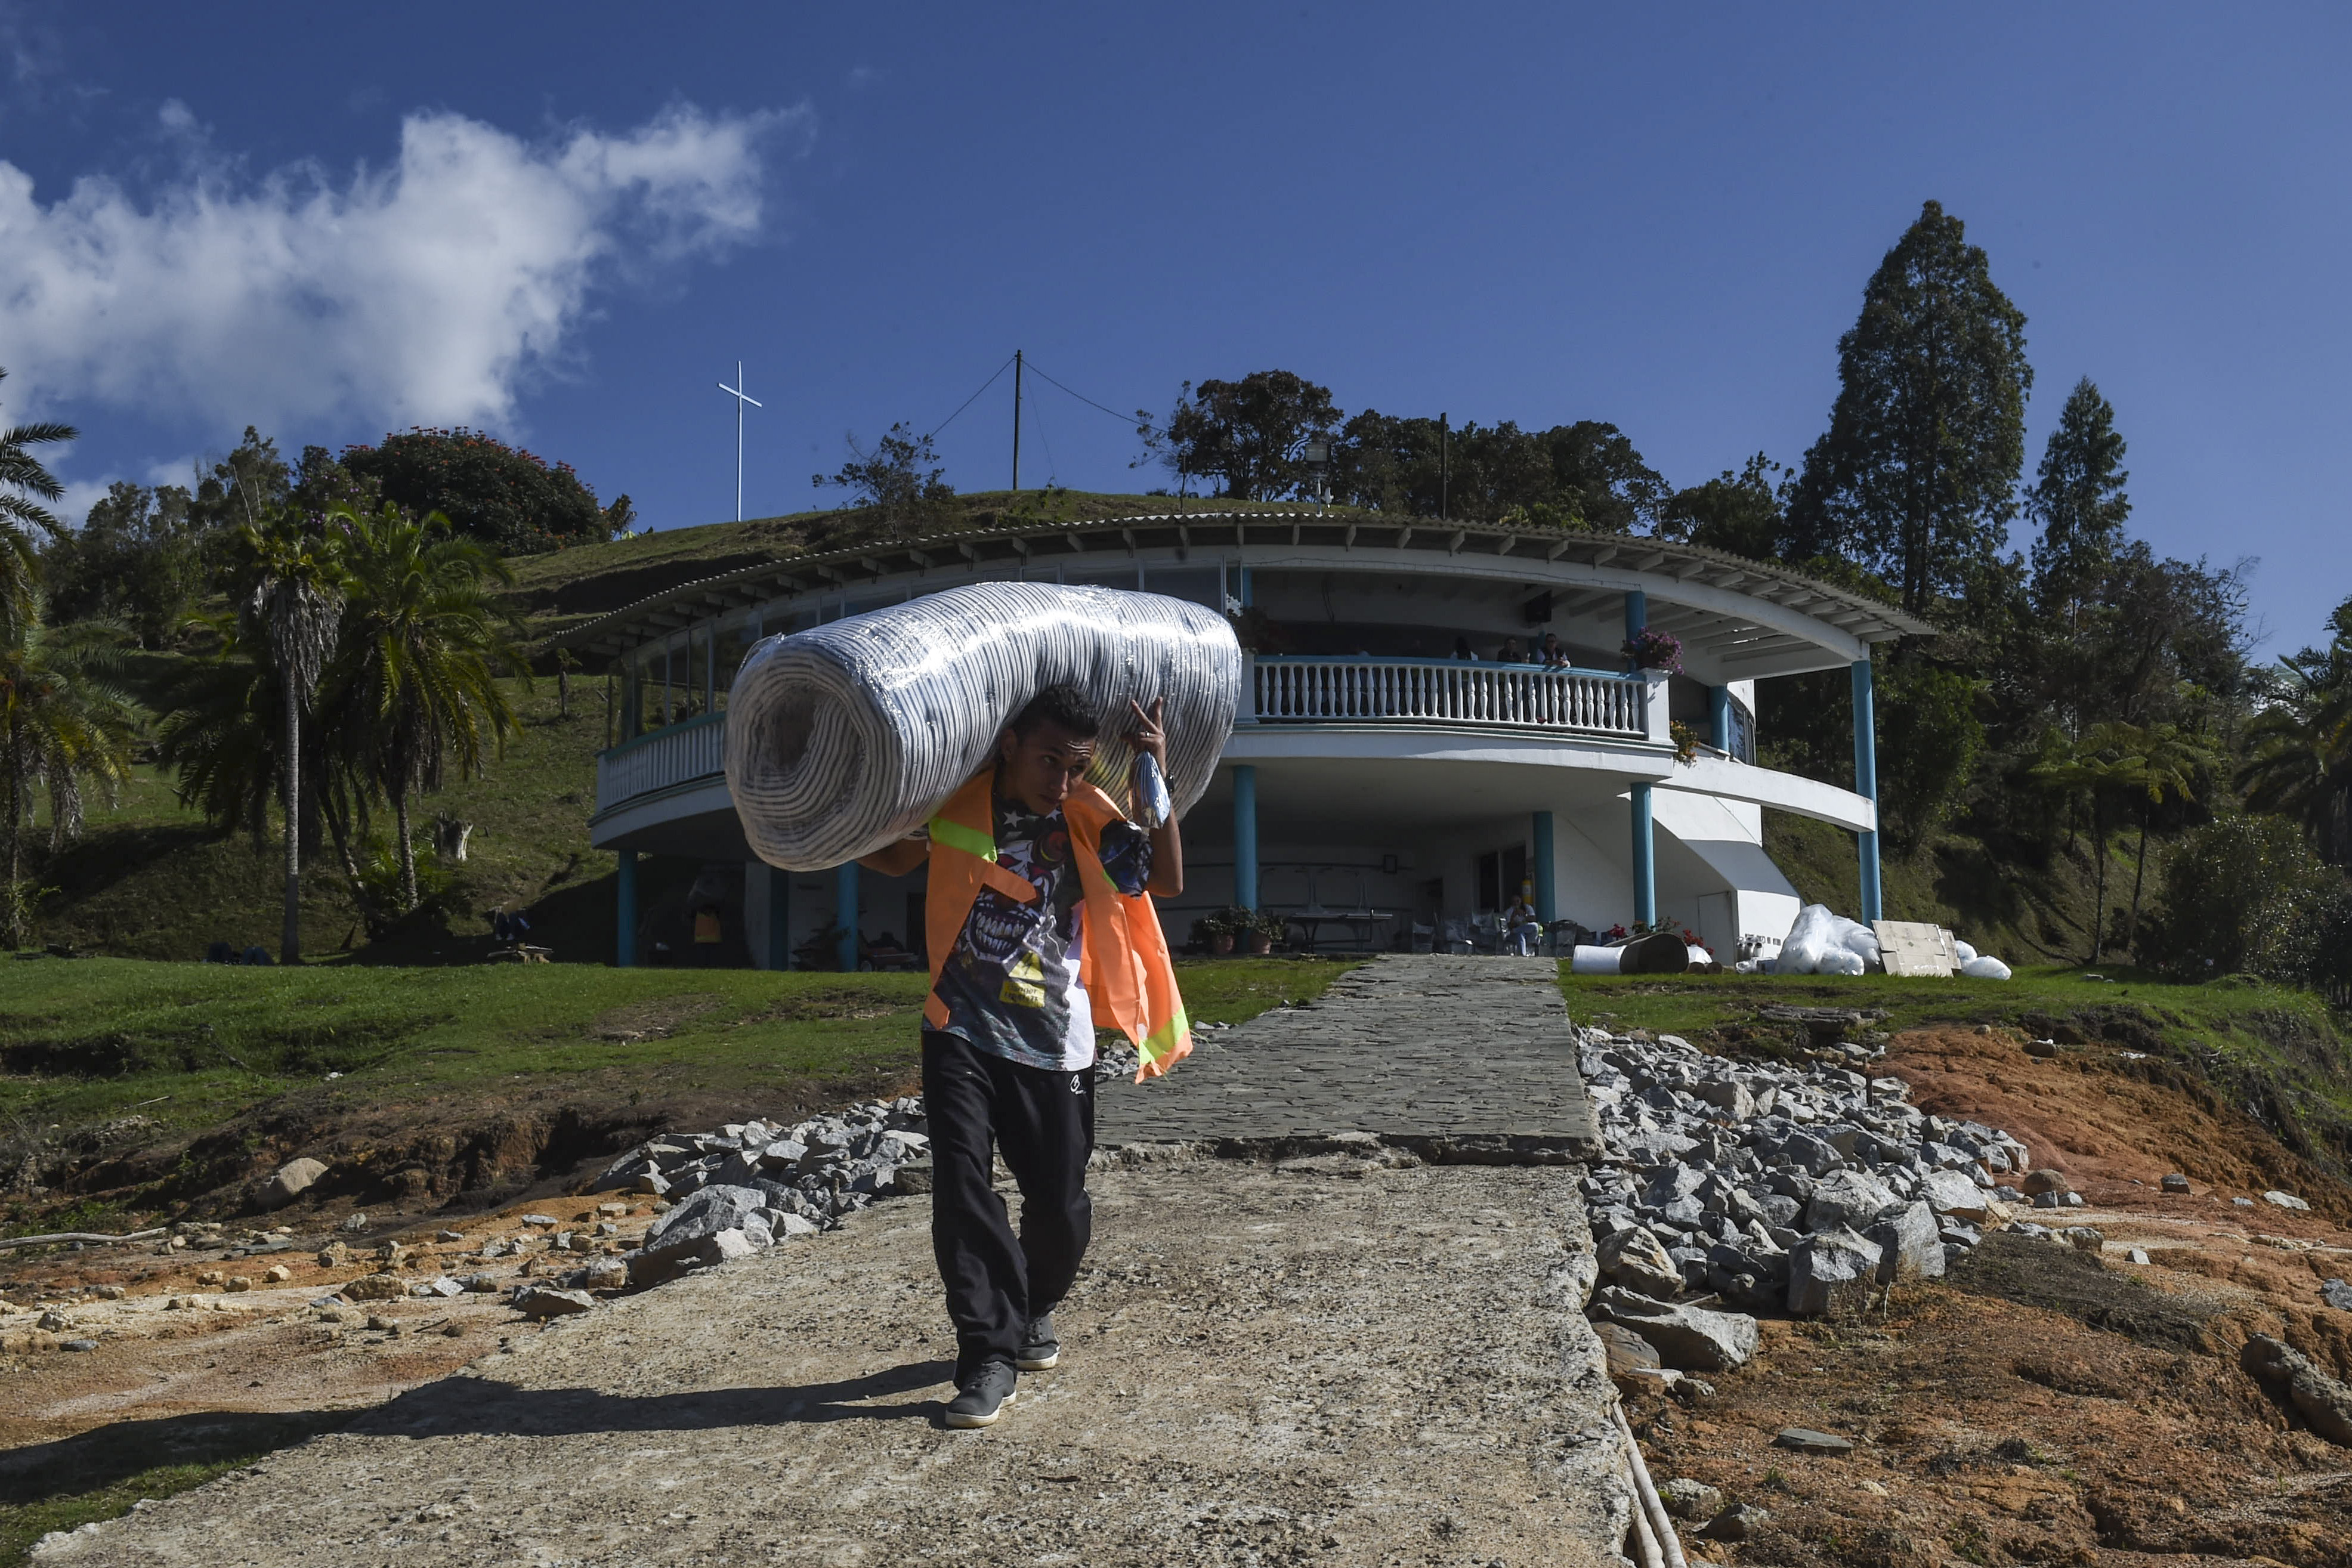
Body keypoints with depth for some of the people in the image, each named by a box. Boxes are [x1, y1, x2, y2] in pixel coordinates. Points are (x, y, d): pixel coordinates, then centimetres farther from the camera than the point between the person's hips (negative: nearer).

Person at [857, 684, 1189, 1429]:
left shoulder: (1087, 816, -2)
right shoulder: (956, 801, -4)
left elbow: (1166, 880, -10)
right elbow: (886, 856, 10)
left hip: (1055, 1044, 1)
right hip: (963, 1033, -1)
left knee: (1060, 1207, 6)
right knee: (962, 1188, -12)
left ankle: (1033, 1310, 36)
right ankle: (990, 1356, -2)